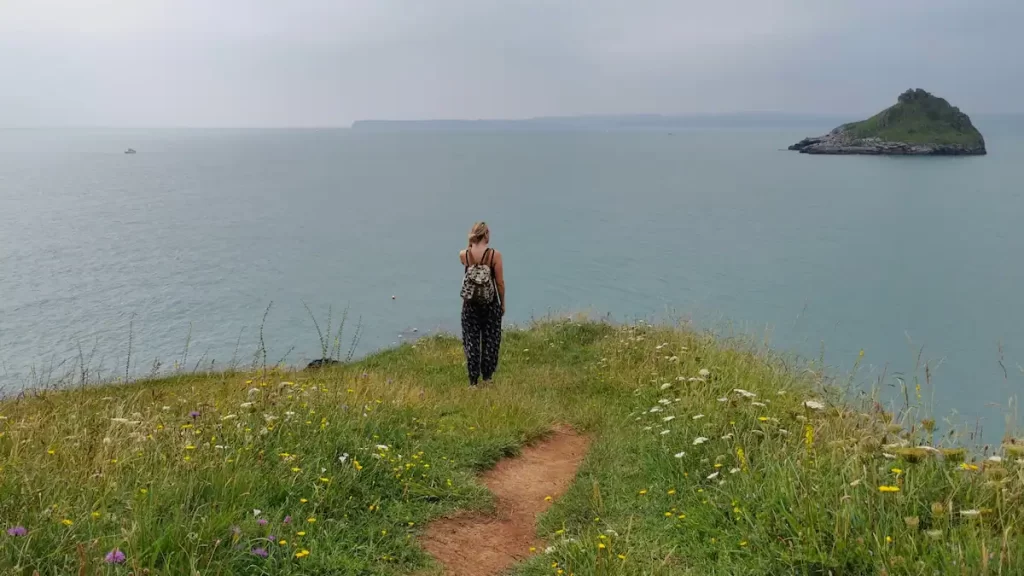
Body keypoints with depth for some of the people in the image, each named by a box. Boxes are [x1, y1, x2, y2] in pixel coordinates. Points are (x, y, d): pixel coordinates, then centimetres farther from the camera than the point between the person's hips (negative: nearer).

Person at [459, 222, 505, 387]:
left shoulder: (464, 255, -9)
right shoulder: (495, 255, -14)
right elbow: (500, 283, -9)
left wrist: (472, 246, 5)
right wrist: (503, 303, 3)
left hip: (470, 304, 1)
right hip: (491, 304, -1)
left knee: (471, 340, 10)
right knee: (490, 339, 14)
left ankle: (473, 378, 12)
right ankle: (487, 376, 23)